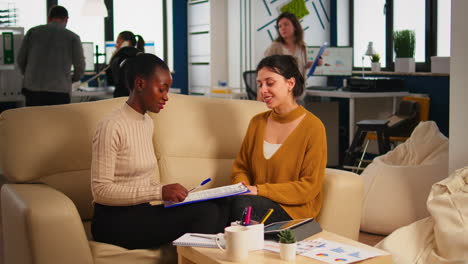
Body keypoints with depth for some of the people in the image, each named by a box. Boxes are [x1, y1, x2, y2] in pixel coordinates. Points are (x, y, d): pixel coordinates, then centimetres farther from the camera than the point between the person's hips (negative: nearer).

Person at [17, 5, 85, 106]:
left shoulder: (32, 32, 10)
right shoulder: (73, 37, 3)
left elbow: (20, 59, 13)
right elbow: (80, 67, 3)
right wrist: (72, 79, 24)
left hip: (32, 90, 2)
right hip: (59, 91, -2)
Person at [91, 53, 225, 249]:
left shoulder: (147, 123, 14)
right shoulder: (111, 127, -12)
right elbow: (100, 190, -17)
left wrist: (168, 193, -2)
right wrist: (159, 192, -22)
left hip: (140, 213, 7)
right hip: (114, 221, -7)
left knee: (209, 209, -19)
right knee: (205, 212, -23)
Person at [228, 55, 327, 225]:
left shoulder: (313, 127, -6)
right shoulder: (257, 122, 12)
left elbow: (309, 187, -9)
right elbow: (241, 168, 17)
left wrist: (259, 190, -16)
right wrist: (241, 186, -8)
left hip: (294, 210, -4)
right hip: (257, 201, 4)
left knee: (239, 203, -33)